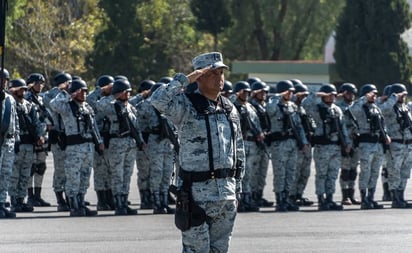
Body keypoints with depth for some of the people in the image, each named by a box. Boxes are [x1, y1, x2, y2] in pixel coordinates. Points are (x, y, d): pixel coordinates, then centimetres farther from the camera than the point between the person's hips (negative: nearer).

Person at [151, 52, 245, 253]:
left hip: (226, 194, 6)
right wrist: (185, 79, -20)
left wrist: (237, 185, 15)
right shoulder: (186, 106, -7)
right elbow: (158, 100, -28)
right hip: (197, 193, -6)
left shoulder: (229, 108, 12)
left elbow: (239, 150, 18)